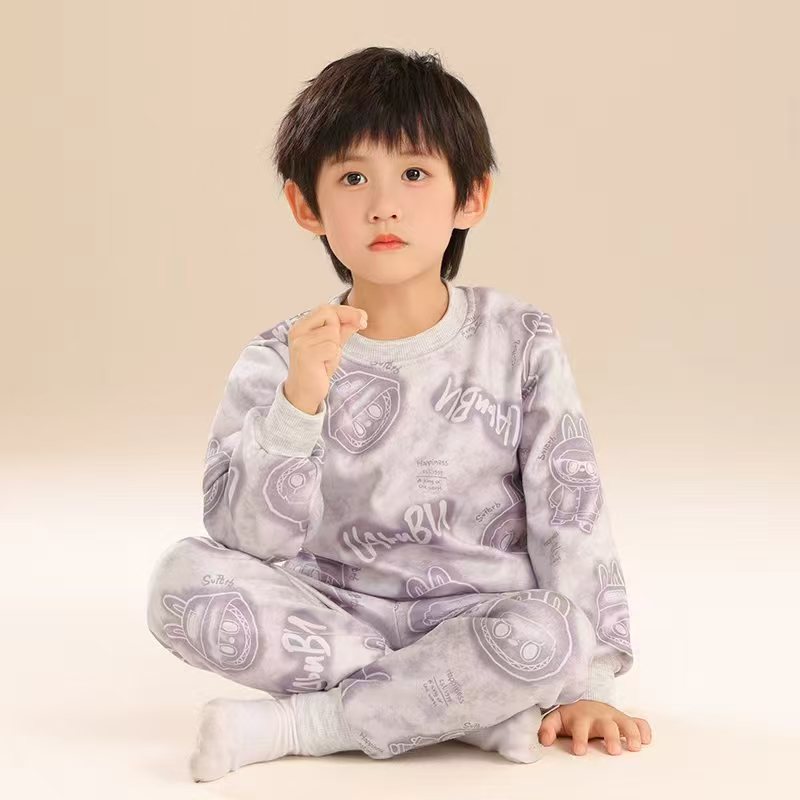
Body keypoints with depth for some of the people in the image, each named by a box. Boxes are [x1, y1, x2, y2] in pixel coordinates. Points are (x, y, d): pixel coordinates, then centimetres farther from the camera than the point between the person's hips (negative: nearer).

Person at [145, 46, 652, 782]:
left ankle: (290, 727, -19)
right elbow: (248, 539, -14)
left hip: (475, 623, -1)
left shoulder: (520, 344, -3)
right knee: (184, 579, -25)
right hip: (335, 619, 1)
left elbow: (570, 517, -3)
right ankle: (477, 710, -21)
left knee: (549, 632, -33)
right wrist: (299, 399, -28)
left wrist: (584, 683, -9)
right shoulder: (281, 360, -4)